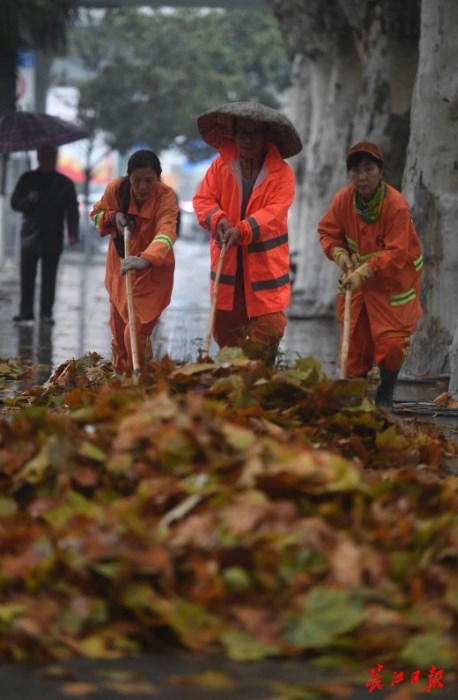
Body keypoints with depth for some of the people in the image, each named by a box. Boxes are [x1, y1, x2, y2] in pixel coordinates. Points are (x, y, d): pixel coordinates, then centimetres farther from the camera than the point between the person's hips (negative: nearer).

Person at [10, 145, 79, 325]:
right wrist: (28, 200, -14)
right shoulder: (27, 179, 7)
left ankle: (46, 313, 1)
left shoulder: (64, 183, 6)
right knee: (27, 277, -1)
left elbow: (72, 210, 3)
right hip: (30, 236, 1)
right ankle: (26, 312, 4)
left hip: (53, 239, -1)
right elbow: (15, 202, 7)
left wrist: (72, 233, -10)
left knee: (49, 278, -1)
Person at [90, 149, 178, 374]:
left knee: (137, 332, -13)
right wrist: (113, 217, -21)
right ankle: (120, 376, 37)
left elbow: (166, 233, -46)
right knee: (118, 329, 16)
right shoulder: (116, 189, -16)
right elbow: (96, 213, 3)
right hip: (120, 267, 4)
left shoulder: (166, 198, -28)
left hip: (152, 272, -4)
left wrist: (146, 259, -65)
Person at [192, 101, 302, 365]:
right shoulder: (221, 165, 1)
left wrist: (242, 230, -33)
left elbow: (274, 212, -19)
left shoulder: (281, 172, -7)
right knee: (226, 327, 8)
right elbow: (203, 198, -2)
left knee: (268, 325, -8)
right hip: (228, 261, 3)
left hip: (266, 262, -3)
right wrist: (217, 219, -25)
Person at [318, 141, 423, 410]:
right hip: (358, 277, 4)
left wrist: (364, 272, -36)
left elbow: (396, 254, -28)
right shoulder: (343, 199, -12)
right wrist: (340, 254, -18)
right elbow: (327, 231, 1)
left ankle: (385, 395, 14)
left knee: (391, 341, -6)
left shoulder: (396, 205, -27)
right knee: (354, 338, 7)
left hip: (394, 279, -4)